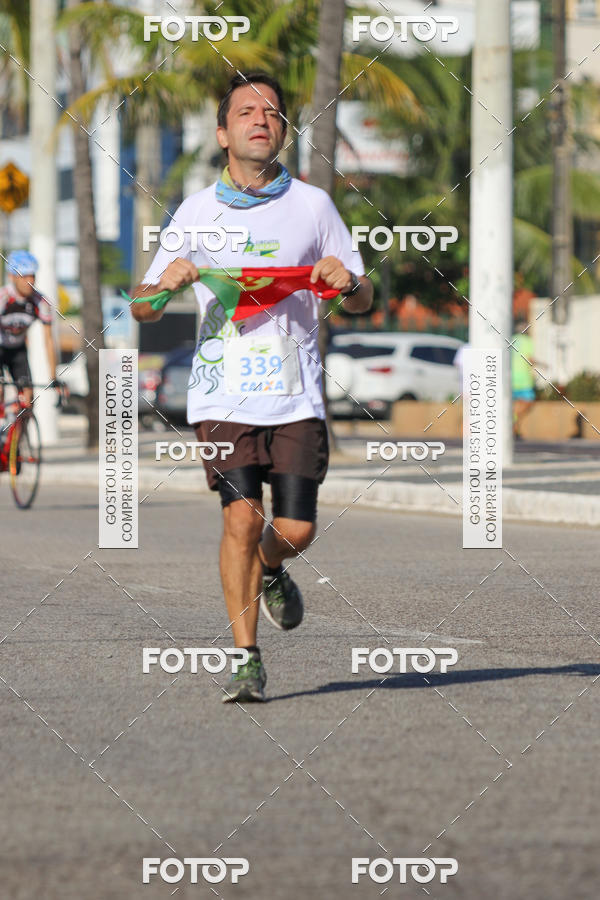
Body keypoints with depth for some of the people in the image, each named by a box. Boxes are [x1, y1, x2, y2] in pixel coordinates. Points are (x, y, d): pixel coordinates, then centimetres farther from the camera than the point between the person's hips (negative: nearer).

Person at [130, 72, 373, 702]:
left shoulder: (312, 205, 8)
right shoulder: (196, 212, 7)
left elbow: (363, 301, 13)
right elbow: (142, 309, 9)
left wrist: (347, 282, -10)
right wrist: (165, 284, -13)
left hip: (296, 395, 1)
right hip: (223, 394, -1)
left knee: (295, 529, -3)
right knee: (241, 519, -14)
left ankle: (269, 571, 34)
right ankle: (247, 660, -6)